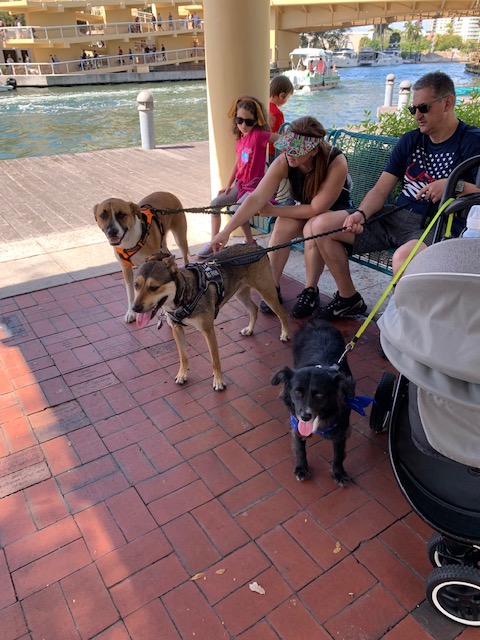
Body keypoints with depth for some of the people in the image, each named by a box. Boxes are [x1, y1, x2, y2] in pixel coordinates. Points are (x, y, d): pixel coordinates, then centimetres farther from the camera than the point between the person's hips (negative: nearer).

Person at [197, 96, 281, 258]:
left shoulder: (258, 135, -15)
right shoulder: (241, 138, 7)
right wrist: (228, 185, 13)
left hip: (254, 186, -8)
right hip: (240, 184, 8)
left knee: (237, 210, -27)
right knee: (215, 204, 2)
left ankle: (250, 243, -4)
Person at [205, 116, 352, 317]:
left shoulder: (336, 163, -34)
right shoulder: (284, 162, -26)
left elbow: (316, 209, -30)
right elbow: (256, 198, -31)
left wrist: (273, 210, -23)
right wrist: (226, 231, -38)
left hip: (333, 210, -2)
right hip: (301, 208, 3)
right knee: (283, 226, -30)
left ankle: (311, 291, -13)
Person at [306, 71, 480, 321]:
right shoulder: (410, 140, 13)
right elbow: (380, 190, 7)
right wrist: (361, 214, -12)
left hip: (436, 226, -6)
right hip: (396, 216, 7)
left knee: (403, 257, -43)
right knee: (321, 225, -4)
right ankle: (348, 298, 10)